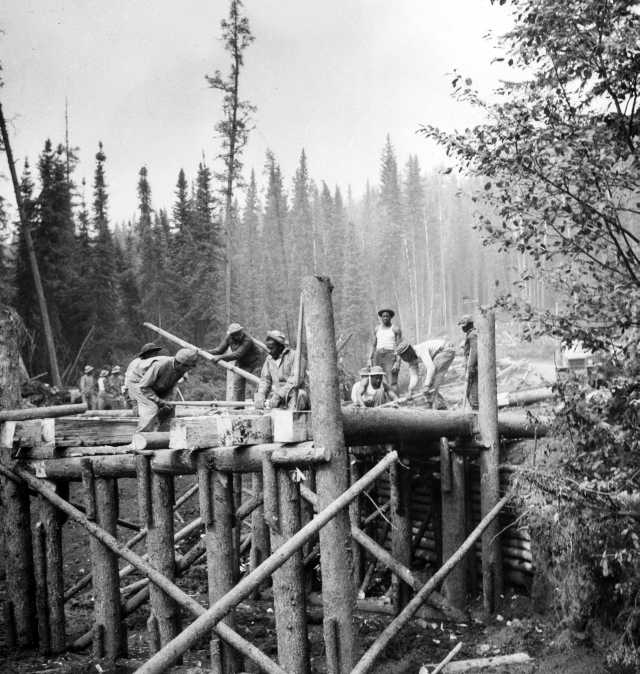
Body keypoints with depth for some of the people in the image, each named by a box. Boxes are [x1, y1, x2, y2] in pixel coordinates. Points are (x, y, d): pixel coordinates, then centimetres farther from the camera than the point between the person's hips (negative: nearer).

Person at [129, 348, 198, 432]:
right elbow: (144, 386, -30)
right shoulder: (160, 366, -39)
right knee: (152, 408, -25)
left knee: (169, 409, -3)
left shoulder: (181, 371, -15)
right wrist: (158, 401, -32)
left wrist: (165, 400, -18)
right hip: (139, 386, -8)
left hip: (156, 390, 8)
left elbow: (170, 388, -1)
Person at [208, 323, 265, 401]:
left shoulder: (247, 341, -34)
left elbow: (237, 354, -39)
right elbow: (220, 349, -6)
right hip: (241, 363, 6)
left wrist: (221, 357, -42)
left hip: (255, 362, -6)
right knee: (238, 383, 1)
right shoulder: (228, 337, -13)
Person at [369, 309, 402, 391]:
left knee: (392, 383, -13)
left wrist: (397, 362, -14)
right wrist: (370, 359, 9)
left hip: (390, 357, -4)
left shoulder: (396, 329, 2)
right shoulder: (377, 329, 16)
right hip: (378, 356, 4)